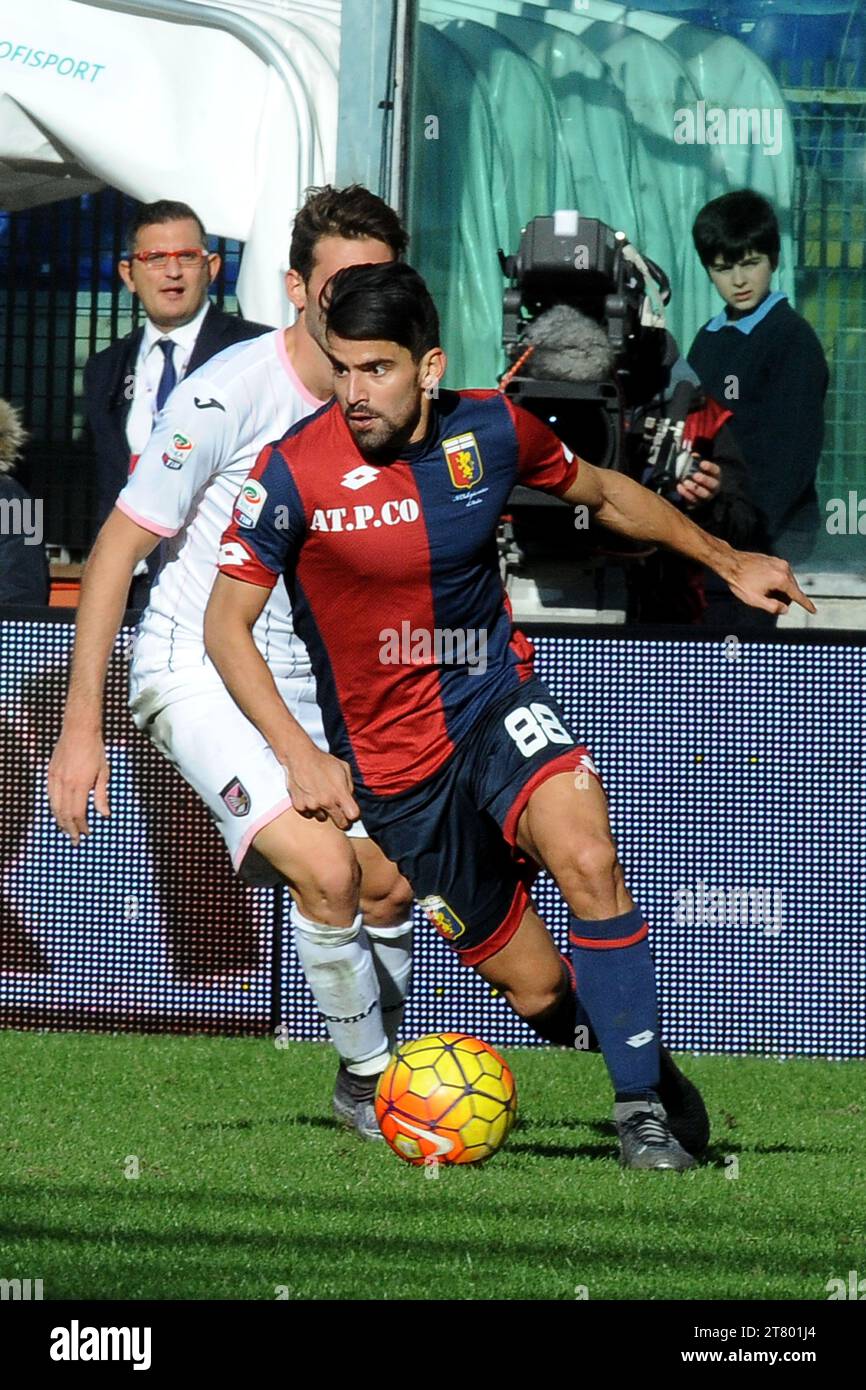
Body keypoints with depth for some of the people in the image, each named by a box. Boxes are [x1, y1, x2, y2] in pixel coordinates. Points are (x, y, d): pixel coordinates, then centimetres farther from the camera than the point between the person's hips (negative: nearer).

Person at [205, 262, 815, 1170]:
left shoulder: (490, 431, -7)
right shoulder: (295, 472, -17)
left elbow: (601, 493, 14)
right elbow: (227, 623, -11)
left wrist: (728, 563, 16)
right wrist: (300, 755, -23)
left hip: (496, 705, 1)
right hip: (389, 756, -1)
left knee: (588, 861, -30)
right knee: (539, 991, -2)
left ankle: (641, 1105, -21)